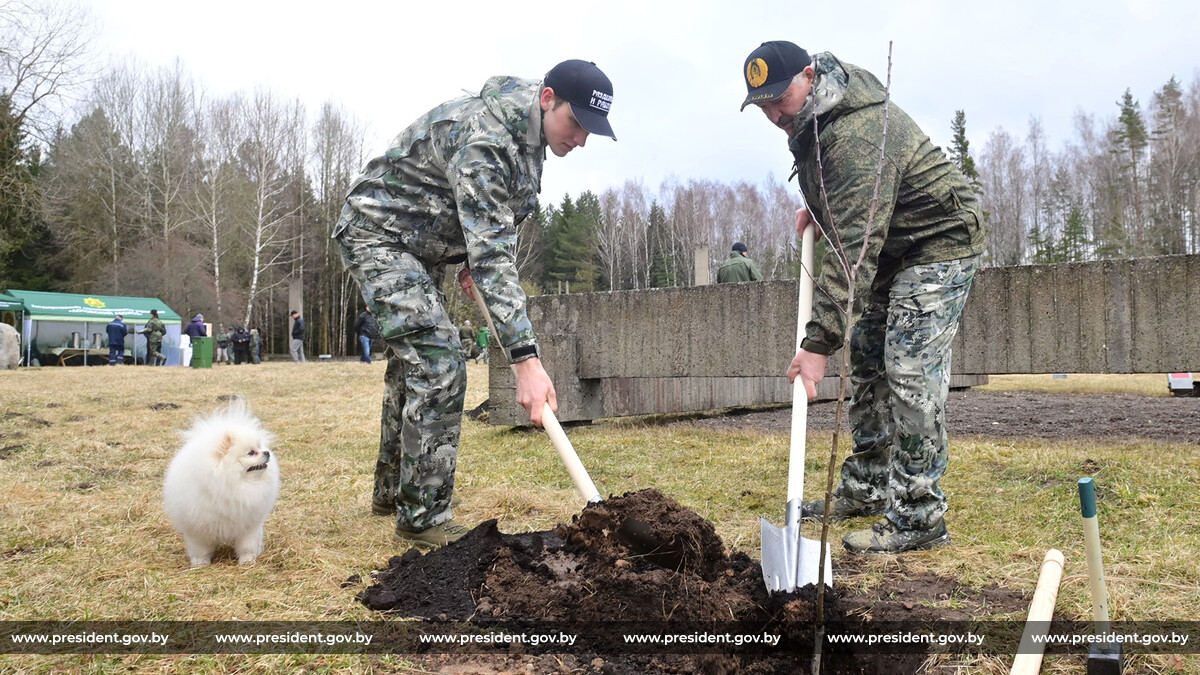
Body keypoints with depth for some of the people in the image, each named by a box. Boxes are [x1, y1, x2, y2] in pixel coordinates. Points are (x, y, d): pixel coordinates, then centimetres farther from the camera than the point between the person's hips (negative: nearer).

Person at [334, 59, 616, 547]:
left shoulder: (527, 128, -2)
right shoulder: (483, 139, -32)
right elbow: (492, 255, -39)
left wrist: (470, 257, 3)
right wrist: (525, 359, -43)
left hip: (421, 245, 10)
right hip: (377, 233, -10)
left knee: (412, 363, 17)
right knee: (438, 364, -20)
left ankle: (391, 491, 32)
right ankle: (422, 517, -11)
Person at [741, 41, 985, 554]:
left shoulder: (858, 135, -32)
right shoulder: (810, 114, 0)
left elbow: (853, 251, -39)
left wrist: (819, 342, -42)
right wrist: (816, 205, 7)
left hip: (937, 245, -10)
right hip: (888, 246, 10)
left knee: (910, 374, -17)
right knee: (868, 365, 11)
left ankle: (918, 519, -11)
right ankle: (865, 490, 21)